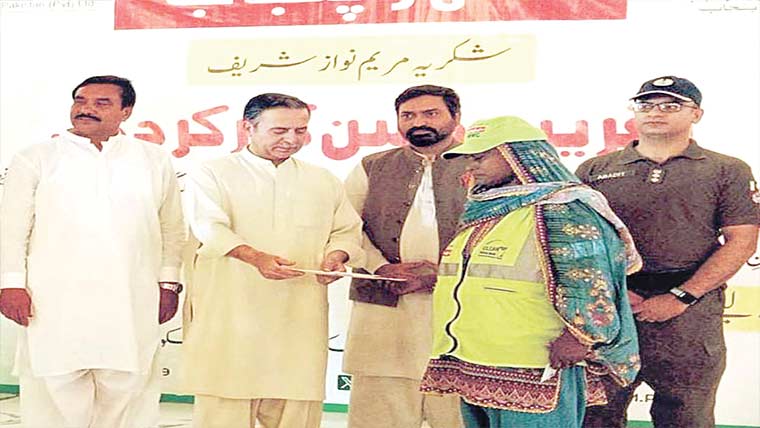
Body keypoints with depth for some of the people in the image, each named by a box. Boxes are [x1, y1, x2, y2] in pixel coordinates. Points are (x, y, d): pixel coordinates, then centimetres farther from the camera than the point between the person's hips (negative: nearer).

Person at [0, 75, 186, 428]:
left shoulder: (154, 160, 11)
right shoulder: (36, 159, 7)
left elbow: (172, 228, 13)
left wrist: (168, 282, 7)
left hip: (132, 302, 2)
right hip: (55, 299, -1)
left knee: (125, 384, 3)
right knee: (59, 382, -3)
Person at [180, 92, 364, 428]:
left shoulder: (324, 182, 18)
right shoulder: (213, 174, 5)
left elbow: (346, 231, 21)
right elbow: (209, 227, -10)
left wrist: (335, 257, -3)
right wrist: (256, 257, -28)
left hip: (299, 315, 3)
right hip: (229, 311, -3)